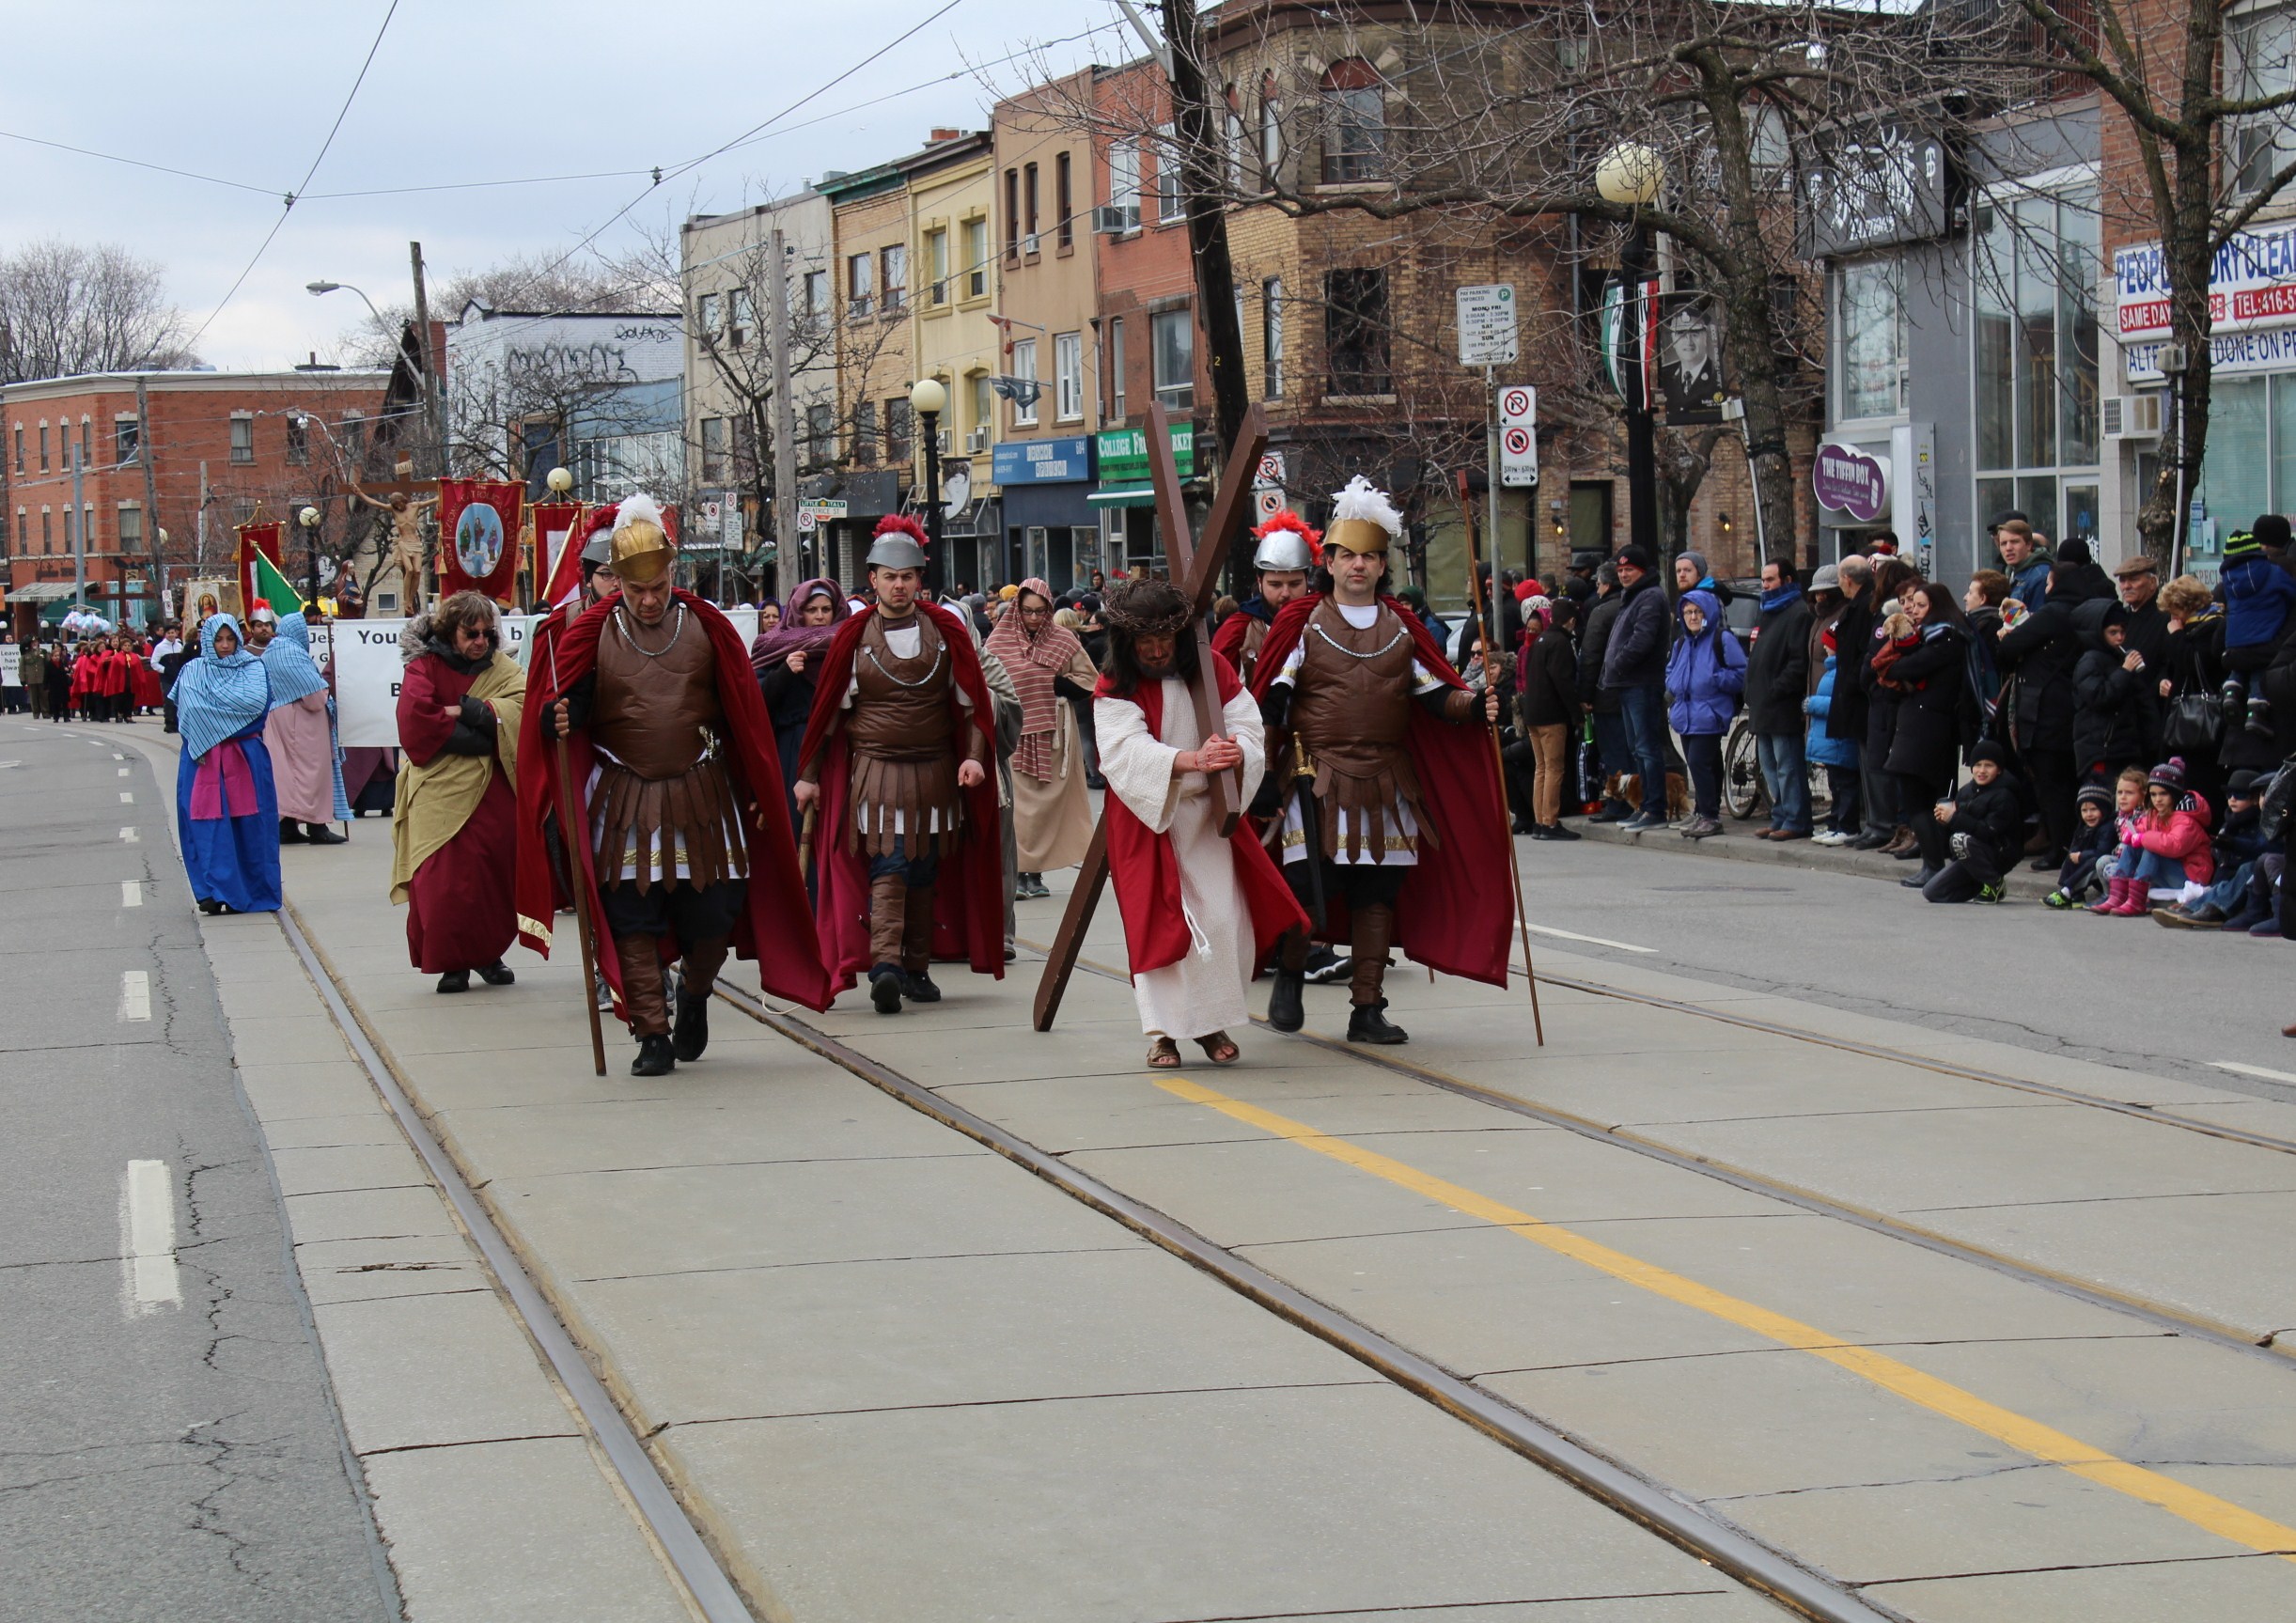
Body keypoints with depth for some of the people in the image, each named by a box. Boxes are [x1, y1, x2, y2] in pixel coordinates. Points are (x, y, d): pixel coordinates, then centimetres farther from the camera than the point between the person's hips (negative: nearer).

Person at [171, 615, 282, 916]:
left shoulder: (252, 668, 9)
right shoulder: (192, 671, 10)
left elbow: (257, 702, -10)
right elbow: (190, 711, -5)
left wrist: (214, 711, -7)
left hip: (247, 758, 0)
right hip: (204, 757, 0)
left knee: (249, 823, 0)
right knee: (210, 822, -7)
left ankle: (252, 891, 9)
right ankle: (215, 892, -9)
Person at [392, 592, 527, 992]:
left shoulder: (502, 669, 11)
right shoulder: (424, 667, -1)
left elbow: (522, 706, -7)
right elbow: (416, 720, -16)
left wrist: (462, 711, -14)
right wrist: (481, 737, -14)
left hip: (495, 794, 3)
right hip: (441, 792, -3)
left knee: (496, 876, 3)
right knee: (445, 881, -9)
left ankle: (490, 955, 18)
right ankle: (451, 963, 1)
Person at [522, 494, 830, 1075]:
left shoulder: (706, 628, 3)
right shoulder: (595, 634, 0)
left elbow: (744, 714, 8)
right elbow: (565, 706, -1)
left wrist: (758, 792, 7)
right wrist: (560, 721, -26)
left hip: (701, 797, 1)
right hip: (623, 802, -1)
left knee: (713, 915, 4)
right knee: (633, 923, -1)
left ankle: (694, 992, 34)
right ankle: (652, 1035, 6)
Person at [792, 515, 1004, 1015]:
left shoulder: (946, 631, 3)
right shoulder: (854, 637, 1)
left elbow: (971, 701, 6)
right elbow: (829, 710, 6)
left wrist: (973, 755, -8)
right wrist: (809, 775, 7)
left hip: (935, 772, 2)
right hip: (875, 771, -2)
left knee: (925, 873, 8)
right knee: (888, 868, -15)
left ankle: (917, 969, 18)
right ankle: (884, 966, -27)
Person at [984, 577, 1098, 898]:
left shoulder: (1064, 641, 4)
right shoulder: (998, 642, 1)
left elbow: (1089, 681, 5)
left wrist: (1054, 684, -9)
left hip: (1053, 735, 2)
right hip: (1013, 736, -2)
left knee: (1048, 802, 2)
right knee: (1016, 804, -7)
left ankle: (1036, 872, 9)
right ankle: (1017, 873, -5)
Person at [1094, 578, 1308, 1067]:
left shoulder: (1213, 670, 2)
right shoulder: (1114, 690, -7)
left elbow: (1249, 730, -6)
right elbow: (1127, 752, -23)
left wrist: (1235, 752, -31)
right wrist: (1193, 760, -38)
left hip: (1209, 816, 2)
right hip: (1148, 821, -2)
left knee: (1224, 920, -5)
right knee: (1160, 924, -7)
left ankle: (1213, 1021, 13)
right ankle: (1164, 1031, 3)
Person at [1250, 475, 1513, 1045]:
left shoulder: (1402, 627, 12)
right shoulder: (1301, 622, 1)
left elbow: (1437, 695, 11)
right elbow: (1270, 701, -2)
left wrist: (1476, 705, -8)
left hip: (1386, 782, 4)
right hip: (1316, 778, -4)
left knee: (1378, 893, 5)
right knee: (1308, 884, -9)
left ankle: (1368, 1009, 12)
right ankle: (1289, 978, 16)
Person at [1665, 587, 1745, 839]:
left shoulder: (1722, 639, -4)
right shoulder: (1681, 643, 19)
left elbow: (1741, 674, -8)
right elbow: (1671, 671, 32)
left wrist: (1713, 680, -17)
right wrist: (1673, 687, 11)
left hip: (1709, 714, -8)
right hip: (1686, 713, 8)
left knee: (1698, 762, -14)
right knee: (1697, 764, 10)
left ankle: (1709, 816, -9)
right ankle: (1701, 814, 17)